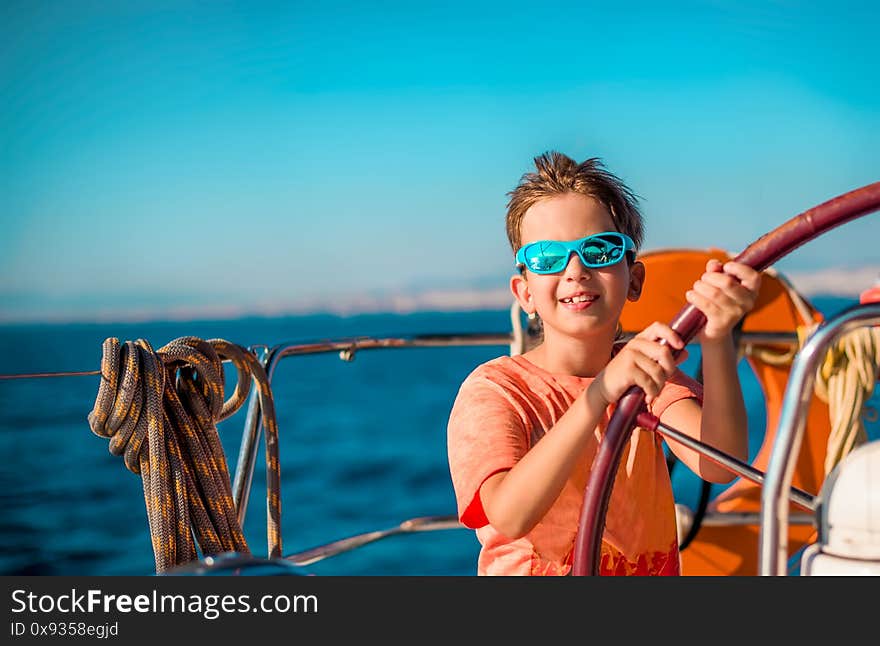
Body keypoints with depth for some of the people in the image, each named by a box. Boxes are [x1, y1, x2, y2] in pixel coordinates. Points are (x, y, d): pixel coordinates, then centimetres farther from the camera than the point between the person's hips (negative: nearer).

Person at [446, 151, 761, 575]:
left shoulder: (647, 369, 4)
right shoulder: (494, 389, -8)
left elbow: (720, 465, -15)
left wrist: (717, 343, -28)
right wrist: (601, 392, -33)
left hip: (649, 567, 3)